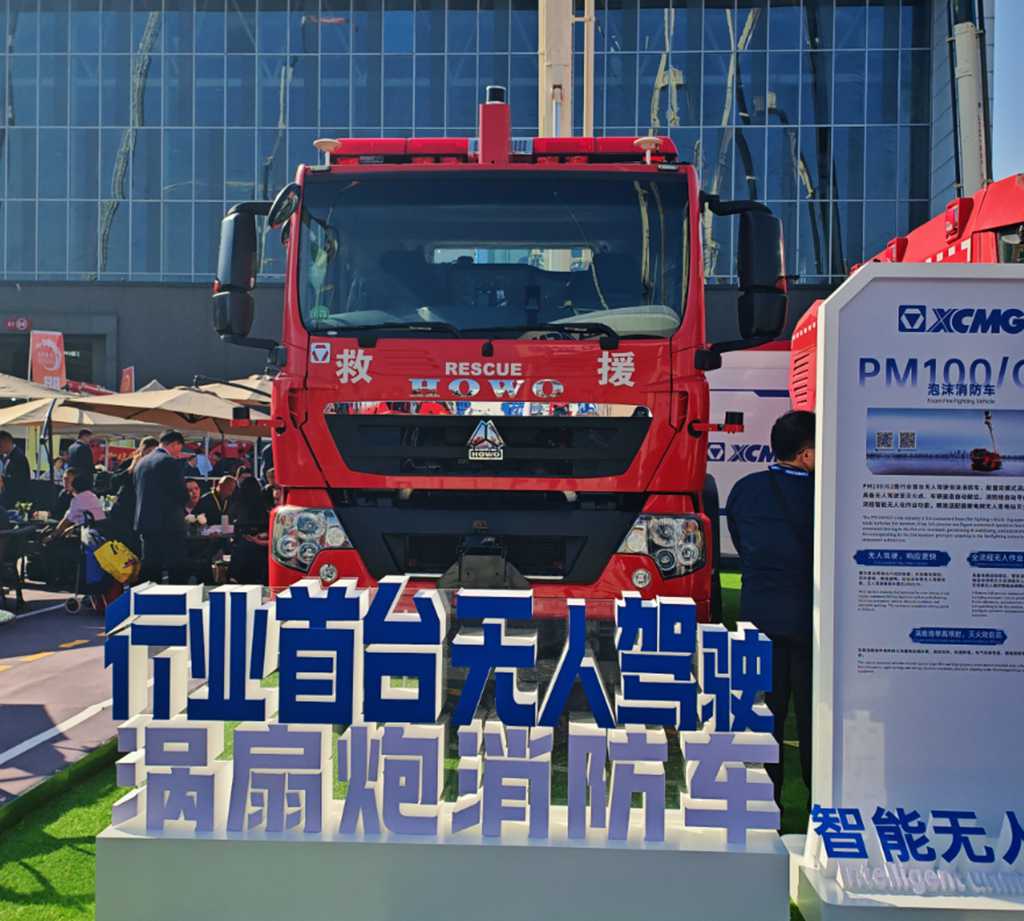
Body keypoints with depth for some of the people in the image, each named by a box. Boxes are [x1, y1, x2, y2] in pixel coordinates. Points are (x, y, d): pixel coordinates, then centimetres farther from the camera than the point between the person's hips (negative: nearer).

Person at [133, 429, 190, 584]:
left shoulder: (141, 462, 12)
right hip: (169, 523, -7)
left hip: (145, 522, 7)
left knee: (150, 569, 11)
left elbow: (137, 492, 17)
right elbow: (182, 494, -12)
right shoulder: (171, 462, -11)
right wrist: (182, 509, 8)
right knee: (176, 571, -3)